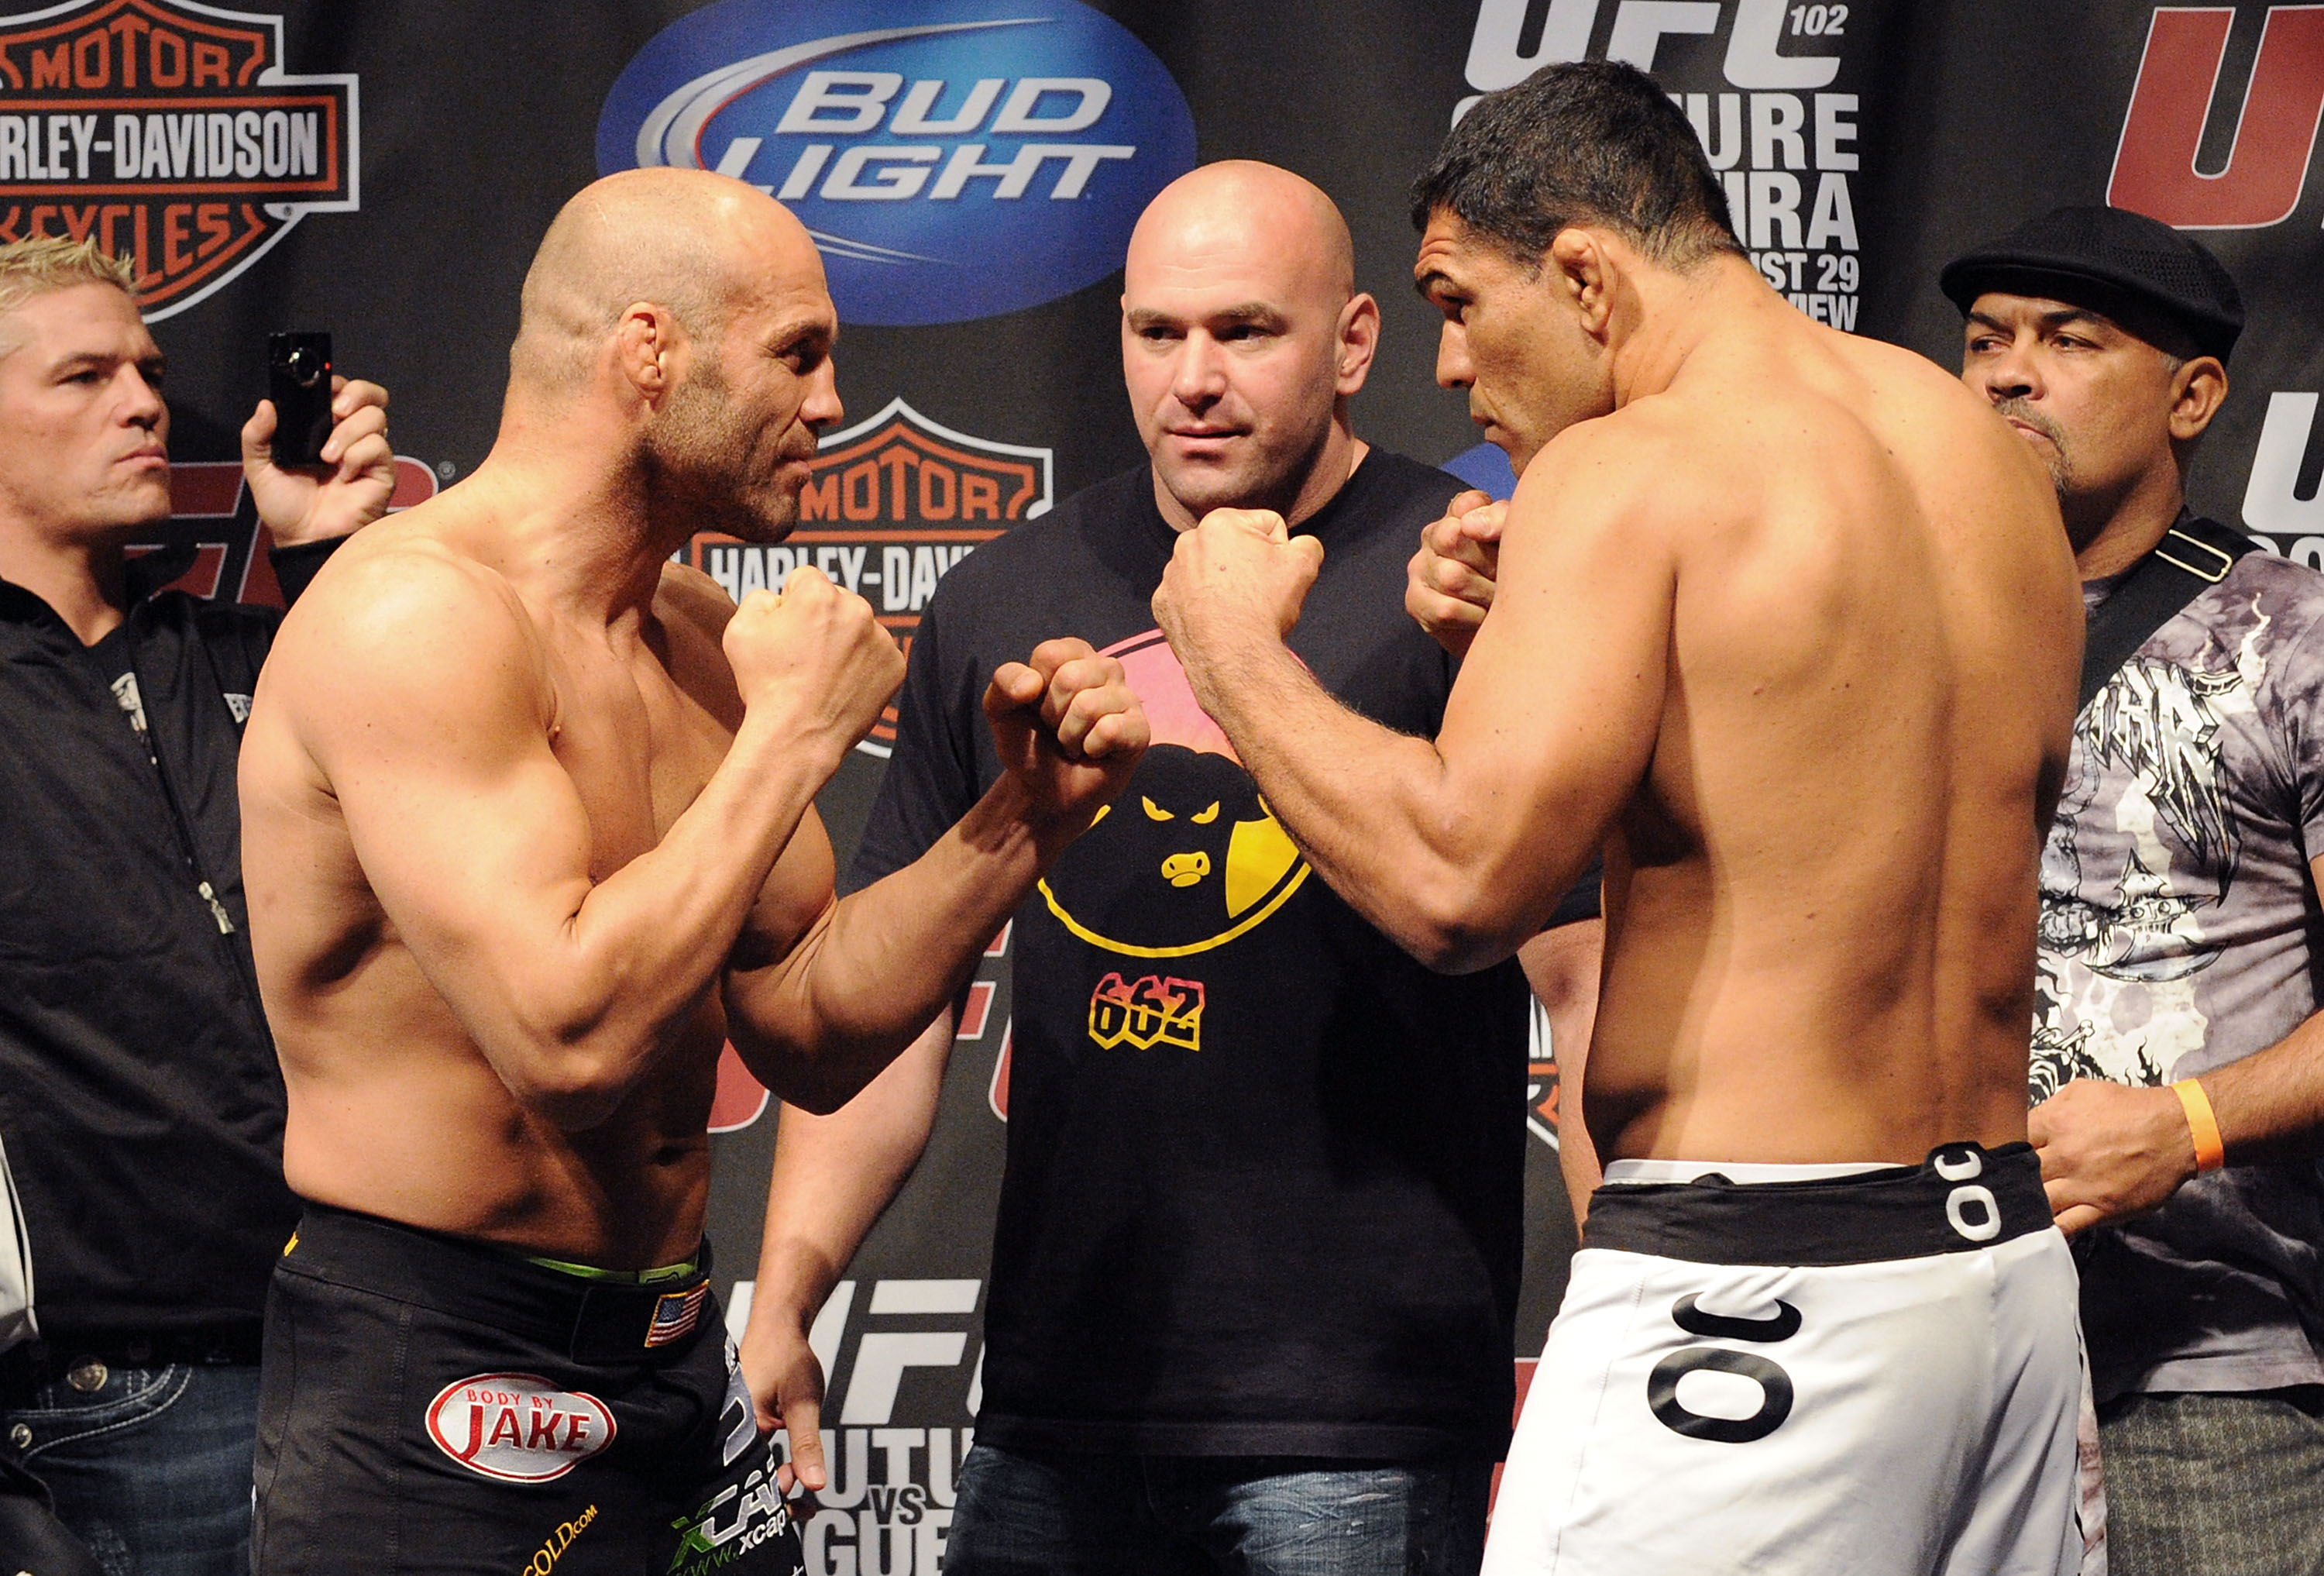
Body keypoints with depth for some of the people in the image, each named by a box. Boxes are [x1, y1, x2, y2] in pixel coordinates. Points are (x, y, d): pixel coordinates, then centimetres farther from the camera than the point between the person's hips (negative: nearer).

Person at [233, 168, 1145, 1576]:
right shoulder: (417, 617, -18)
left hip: (679, 1358, 9)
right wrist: (792, 735, -19)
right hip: (434, 1392, -9)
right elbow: (570, 1040, -29)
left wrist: (1028, 819, 2)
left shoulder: (698, 637, 11)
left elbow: (807, 1035, 14)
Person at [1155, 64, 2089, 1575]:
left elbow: (1462, 879, -21)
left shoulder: (1630, 473, -12)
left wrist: (1237, 650, -6)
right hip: (2009, 1263, 8)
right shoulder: (1993, 455, 12)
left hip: (1753, 1287, -8)